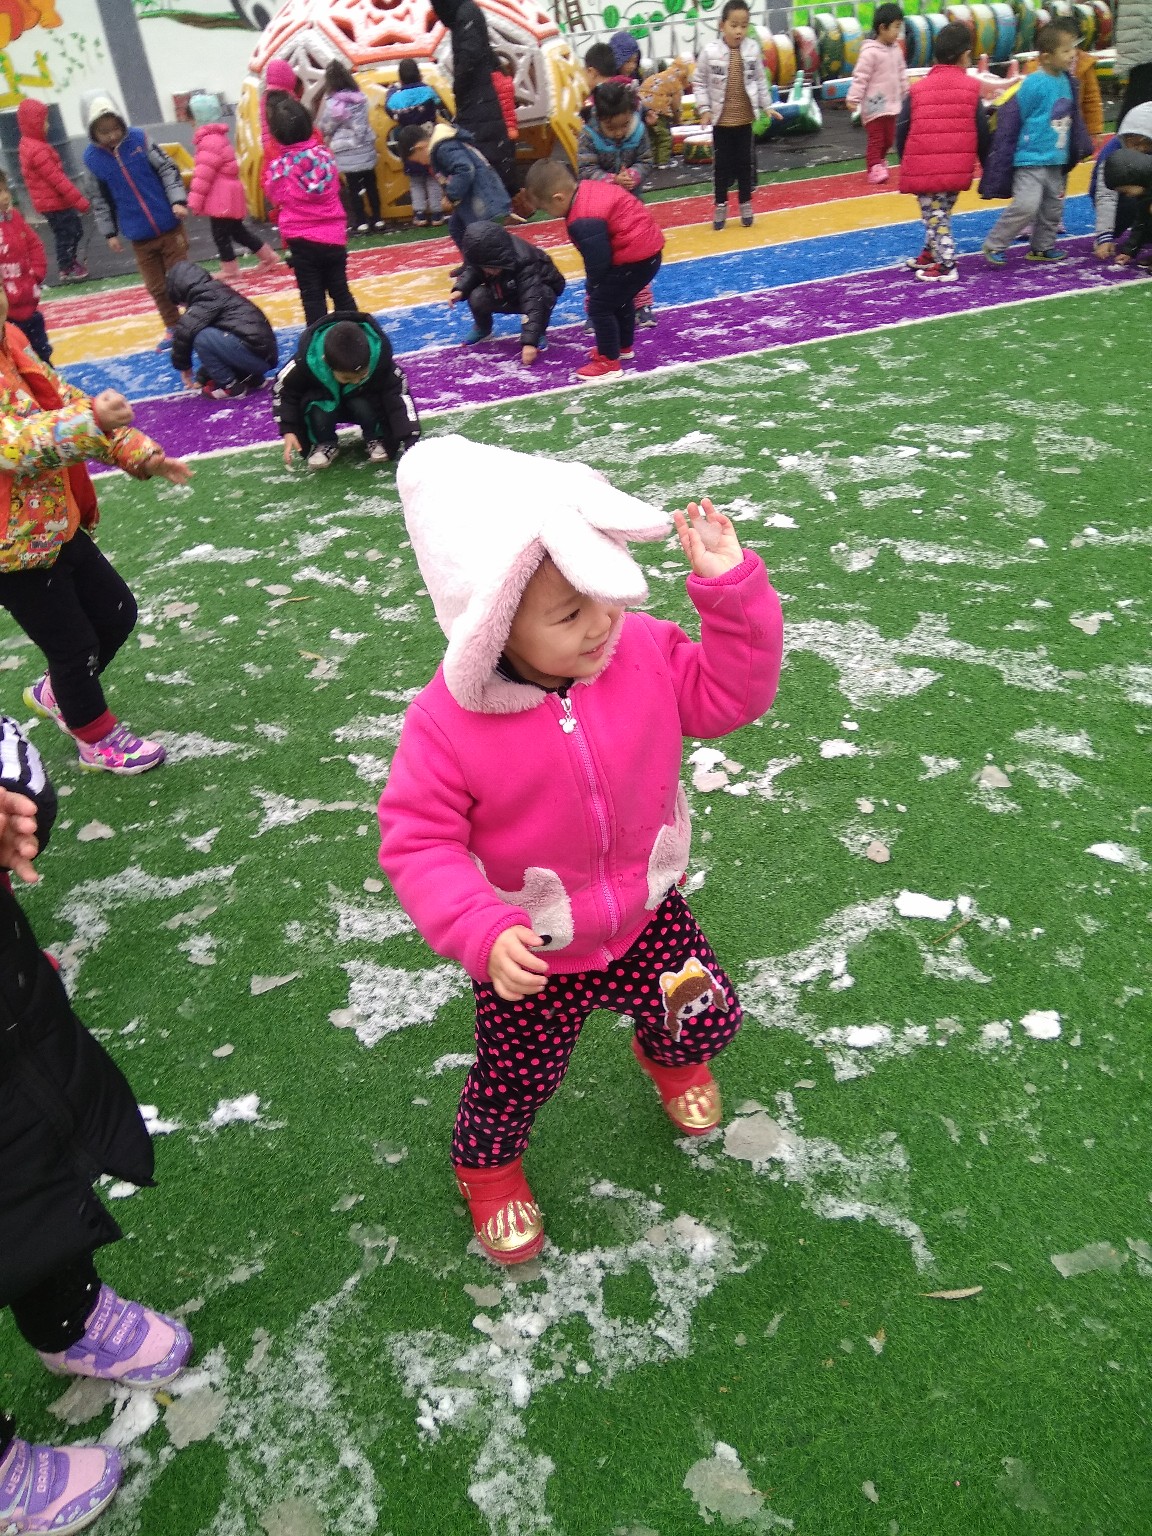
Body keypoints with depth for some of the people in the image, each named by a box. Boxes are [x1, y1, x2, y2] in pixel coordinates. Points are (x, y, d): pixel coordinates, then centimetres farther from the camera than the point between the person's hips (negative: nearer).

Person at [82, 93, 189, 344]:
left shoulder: (139, 138, -6)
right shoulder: (92, 158, -3)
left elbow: (167, 168, -3)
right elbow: (100, 199, 5)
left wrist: (178, 200, -15)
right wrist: (109, 232, 6)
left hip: (169, 225, -1)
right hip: (139, 236, 2)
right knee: (156, 286, 10)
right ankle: (173, 327, 26)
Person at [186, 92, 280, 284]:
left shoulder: (210, 141, -18)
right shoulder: (217, 136, 15)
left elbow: (203, 174, -20)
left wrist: (194, 201, -14)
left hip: (221, 198, -10)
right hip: (227, 195, 10)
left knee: (220, 234, 0)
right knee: (237, 230, 18)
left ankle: (230, 270, 9)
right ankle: (269, 256, 24)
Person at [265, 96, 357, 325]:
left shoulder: (278, 167, -10)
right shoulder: (325, 153, -3)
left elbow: (276, 197, 5)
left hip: (302, 240, -2)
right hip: (334, 236, 3)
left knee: (312, 297, 4)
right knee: (340, 291, 12)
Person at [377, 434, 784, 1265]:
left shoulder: (644, 650, -17)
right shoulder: (448, 722, -29)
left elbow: (731, 694, -7)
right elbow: (419, 844, -23)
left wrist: (730, 585, -20)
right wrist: (482, 935, -37)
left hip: (645, 916, 3)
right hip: (528, 956, -3)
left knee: (707, 1019, 21)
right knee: (517, 1078, 19)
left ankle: (668, 1055, 62)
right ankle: (487, 1164, 57)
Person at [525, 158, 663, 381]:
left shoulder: (583, 221, -25)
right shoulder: (589, 189, 7)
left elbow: (598, 262, -20)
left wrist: (593, 287, 0)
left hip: (635, 258, -10)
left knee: (599, 306, -2)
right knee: (620, 299, 30)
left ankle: (609, 363, 9)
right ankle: (623, 346, 48)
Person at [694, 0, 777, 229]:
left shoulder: (753, 49, -3)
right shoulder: (710, 52, -11)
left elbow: (760, 80, 6)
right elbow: (700, 83, -3)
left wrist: (767, 106, 6)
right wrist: (704, 109, -10)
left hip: (745, 119, 2)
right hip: (721, 120, -2)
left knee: (746, 163, 10)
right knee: (721, 164, 7)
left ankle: (745, 204, 24)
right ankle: (720, 206, 21)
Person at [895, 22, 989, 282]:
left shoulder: (918, 89, 2)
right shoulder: (971, 88, 4)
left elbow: (902, 132, 2)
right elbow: (983, 133, 4)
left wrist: (905, 165, 15)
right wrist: (987, 167, 15)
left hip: (922, 170, -2)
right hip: (957, 169, 2)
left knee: (934, 216, 4)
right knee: (940, 213, 20)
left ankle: (946, 266, 1)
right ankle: (932, 254, 32)